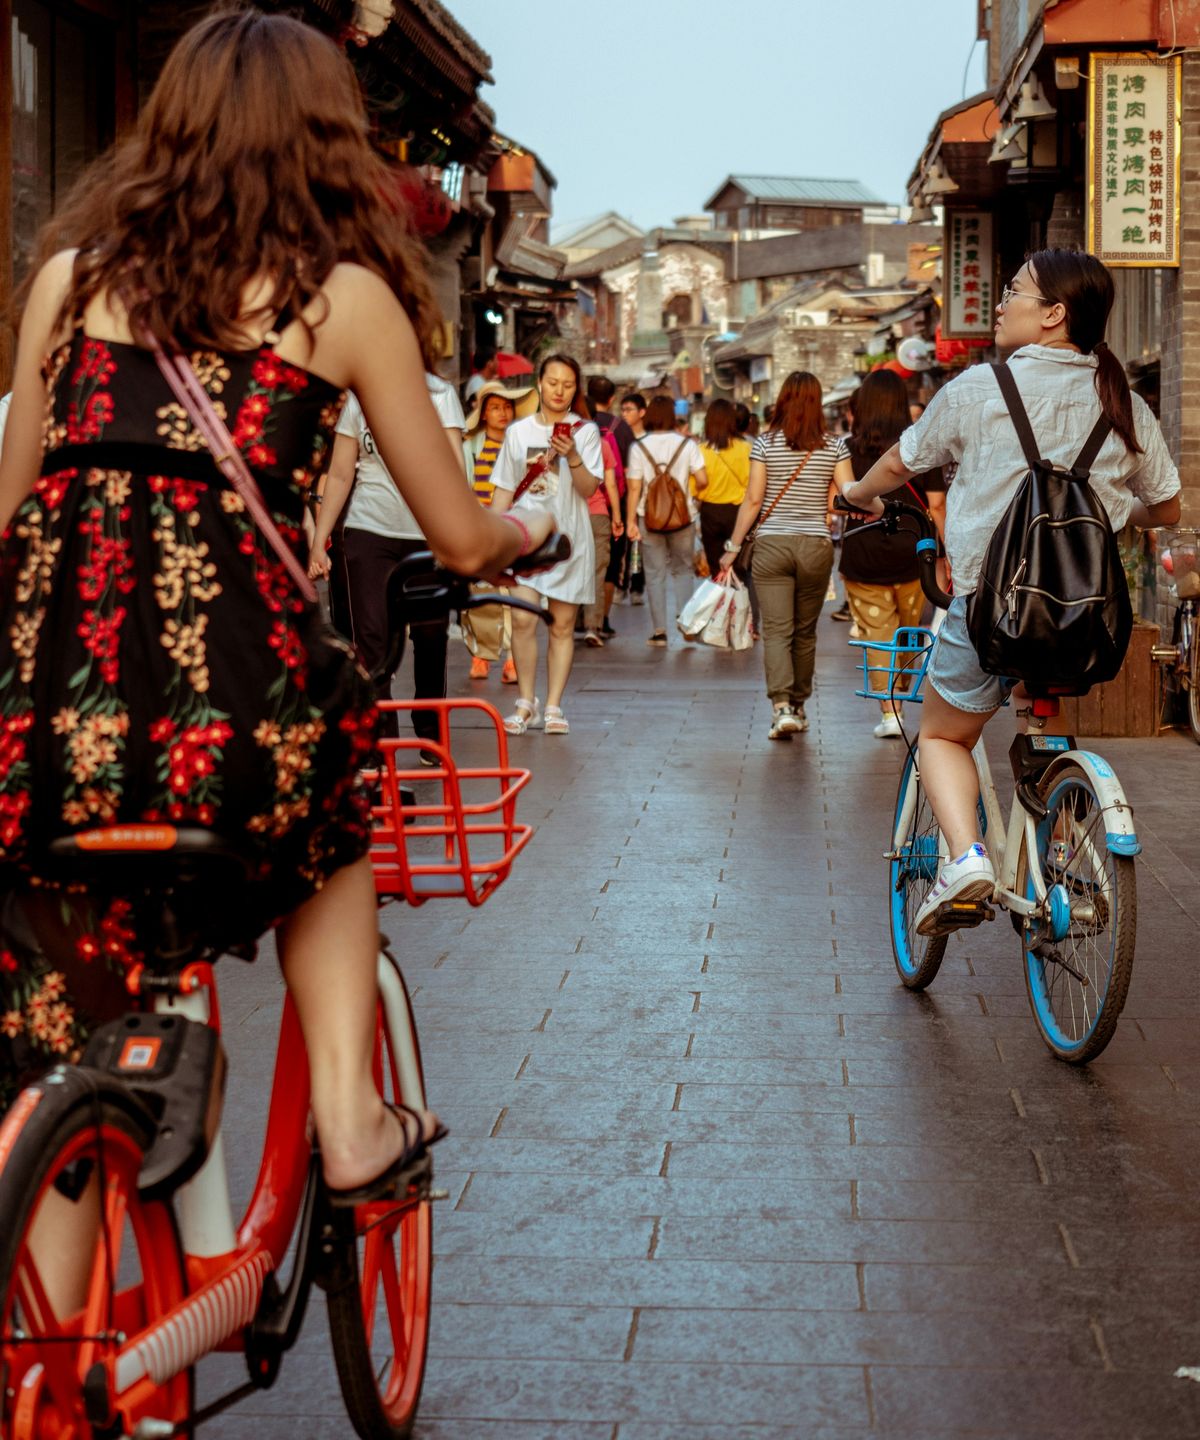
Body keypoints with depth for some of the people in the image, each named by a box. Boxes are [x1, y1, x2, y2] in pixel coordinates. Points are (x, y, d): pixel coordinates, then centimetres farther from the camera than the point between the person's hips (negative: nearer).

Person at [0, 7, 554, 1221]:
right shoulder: (346, 293, 11)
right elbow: (464, 540, 15)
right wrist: (532, 528, 37)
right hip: (230, 685, -2)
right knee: (329, 820, 33)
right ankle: (347, 1113, 20)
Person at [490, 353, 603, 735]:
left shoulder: (585, 431, 2)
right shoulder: (519, 431, 7)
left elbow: (589, 489, -6)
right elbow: (504, 488, 12)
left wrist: (572, 456, -22)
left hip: (569, 536, -1)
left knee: (562, 625, 3)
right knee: (523, 619, -11)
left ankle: (553, 707, 9)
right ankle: (526, 703, 1)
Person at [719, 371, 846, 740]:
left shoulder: (765, 444, -3)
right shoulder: (834, 447, 0)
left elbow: (753, 500, -4)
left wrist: (733, 546, 4)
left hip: (771, 545, -1)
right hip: (816, 545, 1)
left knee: (776, 630, -3)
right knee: (805, 632, 13)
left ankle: (782, 706, -19)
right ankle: (798, 706, 24)